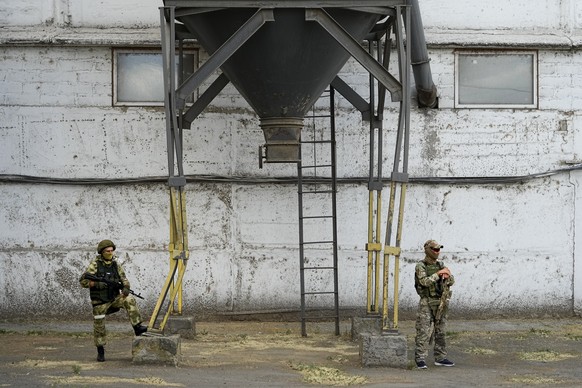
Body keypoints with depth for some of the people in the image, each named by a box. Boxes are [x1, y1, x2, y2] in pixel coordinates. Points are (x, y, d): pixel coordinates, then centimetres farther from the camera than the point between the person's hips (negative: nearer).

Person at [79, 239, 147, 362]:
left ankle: (137, 327, -23)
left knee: (130, 300, -23)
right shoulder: (95, 264, -8)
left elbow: (124, 279, 5)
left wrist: (126, 288, -18)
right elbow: (83, 281, -11)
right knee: (99, 327, 2)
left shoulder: (116, 264, 4)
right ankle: (100, 351, 18)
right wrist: (97, 284, -26)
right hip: (100, 301, -3)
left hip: (114, 298, 3)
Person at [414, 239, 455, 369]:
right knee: (424, 332, -9)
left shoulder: (440, 265, 11)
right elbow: (425, 281, -23)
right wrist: (438, 274, -24)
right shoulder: (420, 266, -8)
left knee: (440, 331, 10)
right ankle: (420, 359, -7)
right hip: (427, 303, -6)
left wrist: (447, 276, -12)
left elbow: (451, 282, 9)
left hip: (441, 303, 6)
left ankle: (440, 358, 16)